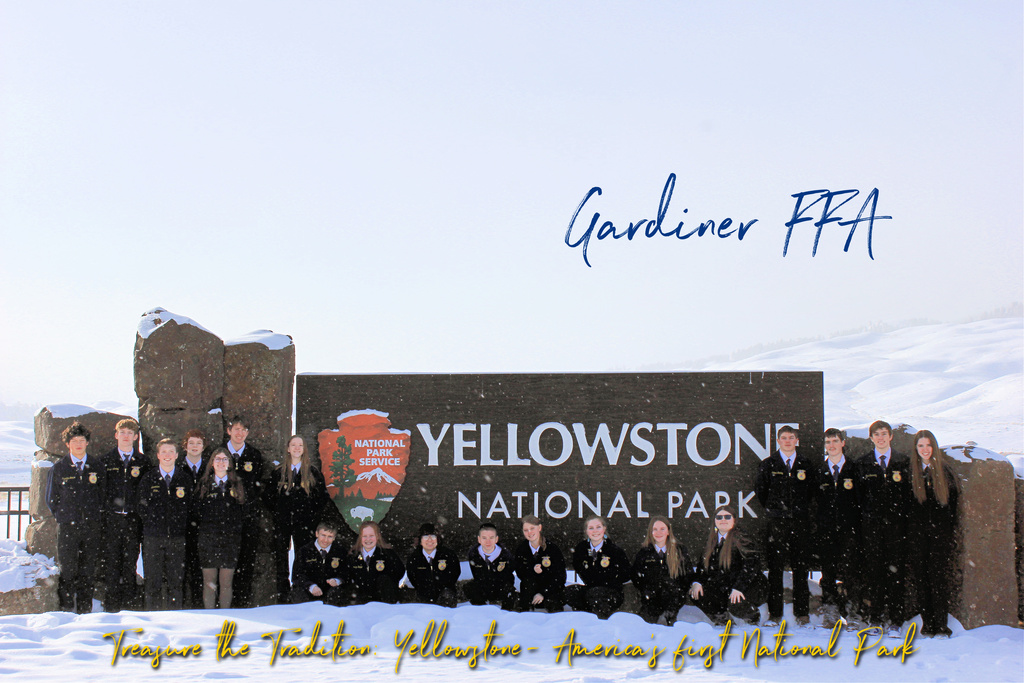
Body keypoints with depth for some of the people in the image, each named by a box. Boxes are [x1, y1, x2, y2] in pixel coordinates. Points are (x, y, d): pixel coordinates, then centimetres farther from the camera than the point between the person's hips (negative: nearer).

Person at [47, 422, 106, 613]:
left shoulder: (97, 466, 7)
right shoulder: (58, 468, 6)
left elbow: (103, 495, 12)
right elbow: (51, 498, 12)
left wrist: (97, 518, 5)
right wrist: (63, 517, 6)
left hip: (91, 526, 1)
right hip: (68, 526, -1)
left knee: (87, 571, 5)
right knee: (67, 571, -4)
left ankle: (85, 610, 12)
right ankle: (67, 609, 3)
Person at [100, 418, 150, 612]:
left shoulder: (143, 462, 8)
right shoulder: (106, 460, 8)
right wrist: (101, 513, 0)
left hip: (134, 519, 0)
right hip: (111, 518, 0)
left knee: (131, 561, 2)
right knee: (112, 561, -1)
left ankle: (129, 601, 9)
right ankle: (112, 602, 5)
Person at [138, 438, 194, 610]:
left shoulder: (185, 478, 7)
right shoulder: (148, 478, 6)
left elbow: (190, 506, 9)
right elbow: (142, 508, 10)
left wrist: (181, 525, 2)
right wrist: (151, 524, 2)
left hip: (177, 538, 0)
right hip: (153, 537, 0)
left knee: (176, 582, 1)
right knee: (153, 583, 0)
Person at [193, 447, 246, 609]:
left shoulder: (237, 485, 10)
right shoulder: (204, 484, 8)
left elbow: (242, 512, 11)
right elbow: (196, 511, 8)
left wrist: (237, 528, 2)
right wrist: (203, 526, 0)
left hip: (230, 539, 0)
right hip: (208, 538, 0)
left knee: (226, 582, 1)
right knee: (209, 582, 0)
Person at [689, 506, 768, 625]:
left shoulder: (740, 538, -13)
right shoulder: (712, 540, 7)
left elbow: (752, 563, -21)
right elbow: (703, 564, 12)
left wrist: (738, 588, -29)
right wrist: (697, 582, -8)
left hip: (749, 586, -6)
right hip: (722, 586, 6)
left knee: (735, 605, -34)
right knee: (695, 595, -13)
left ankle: (753, 617, 3)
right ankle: (721, 619, 10)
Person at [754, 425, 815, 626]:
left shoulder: (808, 464, 8)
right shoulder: (767, 464, 6)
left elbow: (813, 489, 13)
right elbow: (760, 489, 13)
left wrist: (802, 510, 9)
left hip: (800, 521, 1)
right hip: (776, 523, -1)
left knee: (800, 567, 2)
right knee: (775, 568, -2)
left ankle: (802, 612, 9)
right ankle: (774, 614, 1)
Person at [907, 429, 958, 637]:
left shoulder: (945, 470, 7)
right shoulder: (909, 471, 6)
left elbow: (953, 501, 8)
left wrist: (951, 530, 2)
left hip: (941, 529, -1)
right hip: (917, 531, 1)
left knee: (940, 575, -5)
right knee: (920, 577, 0)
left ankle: (941, 623, -2)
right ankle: (927, 623, 6)